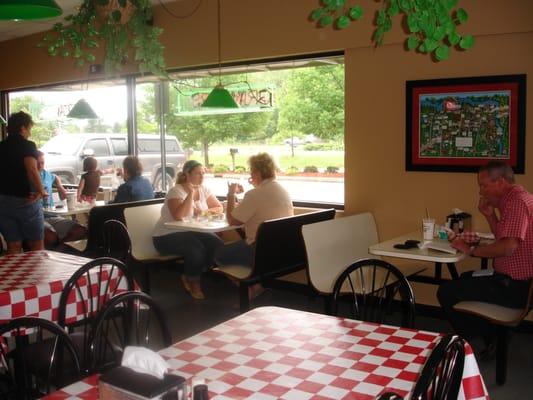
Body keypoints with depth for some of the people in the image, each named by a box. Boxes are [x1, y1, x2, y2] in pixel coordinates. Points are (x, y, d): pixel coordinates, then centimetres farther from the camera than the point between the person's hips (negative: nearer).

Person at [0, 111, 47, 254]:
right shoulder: (27, 146, -11)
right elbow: (31, 170, -27)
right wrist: (41, 191, -18)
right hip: (25, 201, -5)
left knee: (13, 246, 12)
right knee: (36, 245, 9)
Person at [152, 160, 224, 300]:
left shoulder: (204, 190, 6)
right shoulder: (176, 191, -14)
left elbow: (219, 208, 6)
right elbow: (179, 216, -28)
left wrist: (204, 211, -14)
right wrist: (190, 193, -26)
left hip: (191, 232, 7)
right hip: (167, 236, -6)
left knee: (217, 244, -19)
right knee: (196, 249, -33)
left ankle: (189, 277, 0)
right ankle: (193, 282, -5)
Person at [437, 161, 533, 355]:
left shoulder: (517, 201, -21)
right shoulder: (513, 199, 12)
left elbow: (508, 247, -30)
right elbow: (503, 239, 20)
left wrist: (471, 249, -17)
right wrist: (490, 215, 6)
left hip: (515, 287, -11)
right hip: (516, 280, 11)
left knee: (446, 292, -11)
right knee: (465, 279, 31)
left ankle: (472, 342, 11)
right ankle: (489, 336, 32)